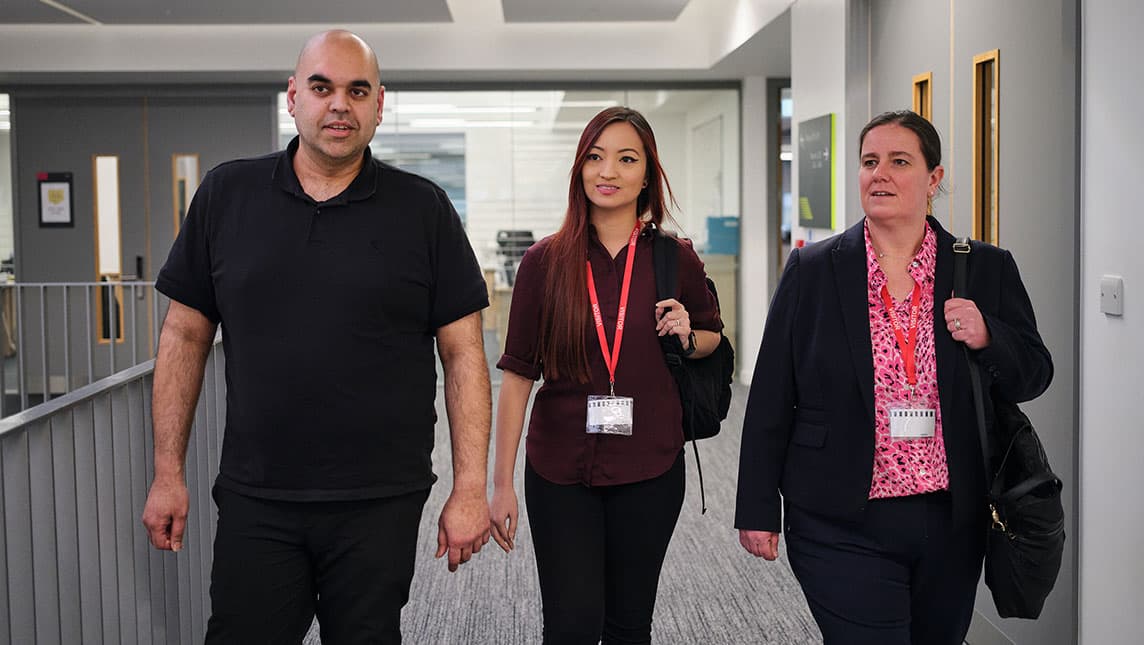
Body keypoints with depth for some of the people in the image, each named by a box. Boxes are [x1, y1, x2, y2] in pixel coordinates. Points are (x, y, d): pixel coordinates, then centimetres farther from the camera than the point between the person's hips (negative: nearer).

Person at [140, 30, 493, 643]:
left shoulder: (423, 208, 0)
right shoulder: (226, 194, 5)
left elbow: (463, 353, 0)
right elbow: (185, 335, 8)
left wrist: (470, 488, -5)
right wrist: (168, 473, 5)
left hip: (379, 506, -1)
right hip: (254, 501, 1)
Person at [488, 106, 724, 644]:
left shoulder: (674, 260, -1)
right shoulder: (544, 261, -4)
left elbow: (712, 333, 17)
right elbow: (518, 374, -4)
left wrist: (688, 337, -7)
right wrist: (502, 482, -6)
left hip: (648, 470, 1)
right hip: (559, 470, -1)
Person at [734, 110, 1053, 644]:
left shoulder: (987, 270, 3)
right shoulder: (812, 270, -1)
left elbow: (1034, 376, 8)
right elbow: (770, 400, 0)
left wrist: (987, 339, -14)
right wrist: (758, 509, -1)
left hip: (952, 524, 3)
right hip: (842, 526, -2)